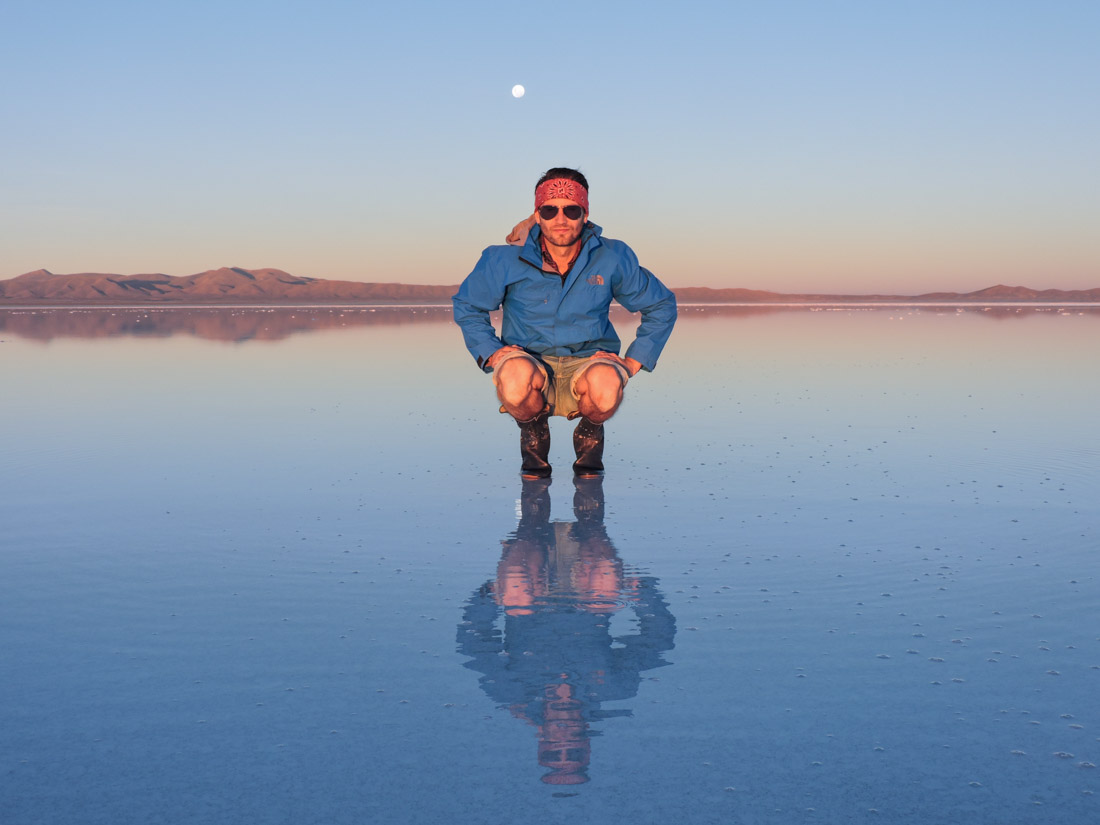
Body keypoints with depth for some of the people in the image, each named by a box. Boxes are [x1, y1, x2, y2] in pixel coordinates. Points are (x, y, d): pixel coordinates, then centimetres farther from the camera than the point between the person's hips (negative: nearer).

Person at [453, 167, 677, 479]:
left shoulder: (612, 258, -3)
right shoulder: (506, 260, -5)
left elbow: (661, 306, 10)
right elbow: (467, 306, 11)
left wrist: (632, 362, -1)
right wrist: (491, 353, -5)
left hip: (587, 362, 0)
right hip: (530, 361, 0)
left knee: (606, 383, -38)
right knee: (514, 376, -39)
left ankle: (590, 432, 2)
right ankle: (534, 435, 0)